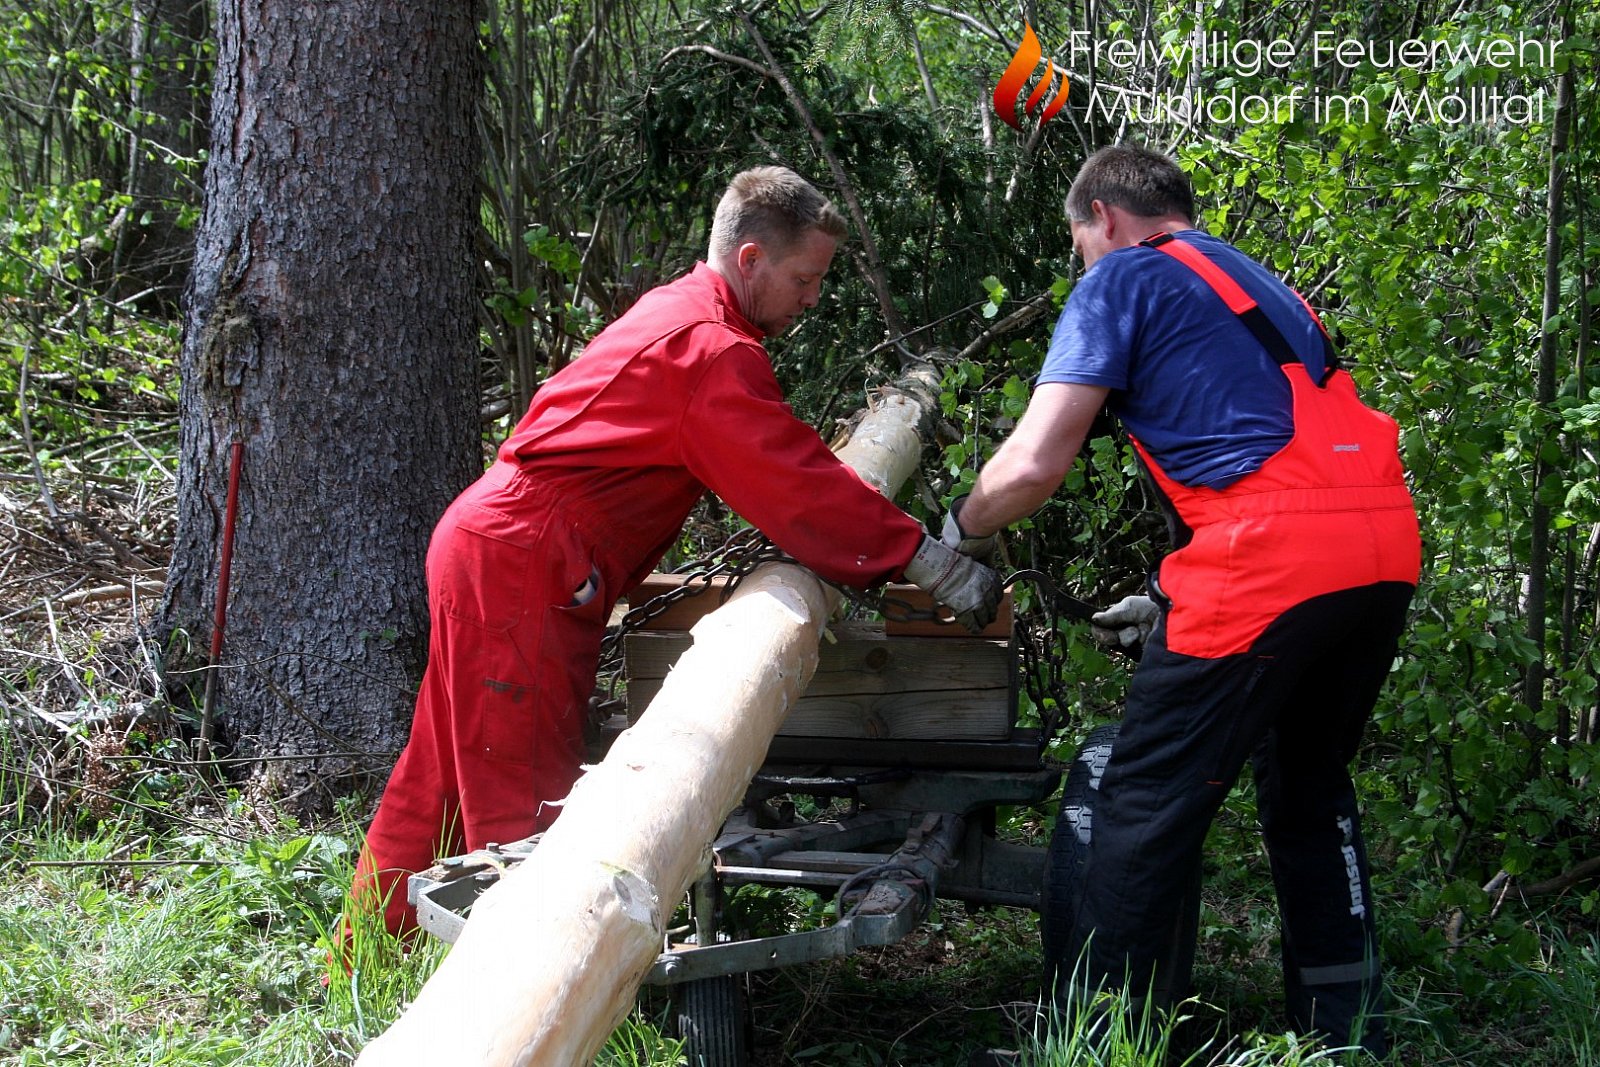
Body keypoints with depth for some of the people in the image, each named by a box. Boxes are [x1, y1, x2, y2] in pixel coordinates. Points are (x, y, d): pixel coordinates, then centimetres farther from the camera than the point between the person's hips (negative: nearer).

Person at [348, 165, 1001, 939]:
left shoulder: (675, 311, 17)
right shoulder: (715, 349, -16)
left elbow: (772, 464, 21)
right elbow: (795, 483, -21)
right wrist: (932, 564, -18)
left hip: (486, 544, 10)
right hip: (522, 565, -10)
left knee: (447, 777, 17)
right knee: (527, 796, -9)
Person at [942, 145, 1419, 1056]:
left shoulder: (1123, 281, 6)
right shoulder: (1254, 282, 30)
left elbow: (1033, 465, -4)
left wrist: (962, 531, 15)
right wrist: (1176, 602, 34)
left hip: (1271, 557, -8)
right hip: (1385, 549, 8)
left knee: (1149, 803, 1)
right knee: (1313, 790, 24)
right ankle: (1347, 1025, 30)